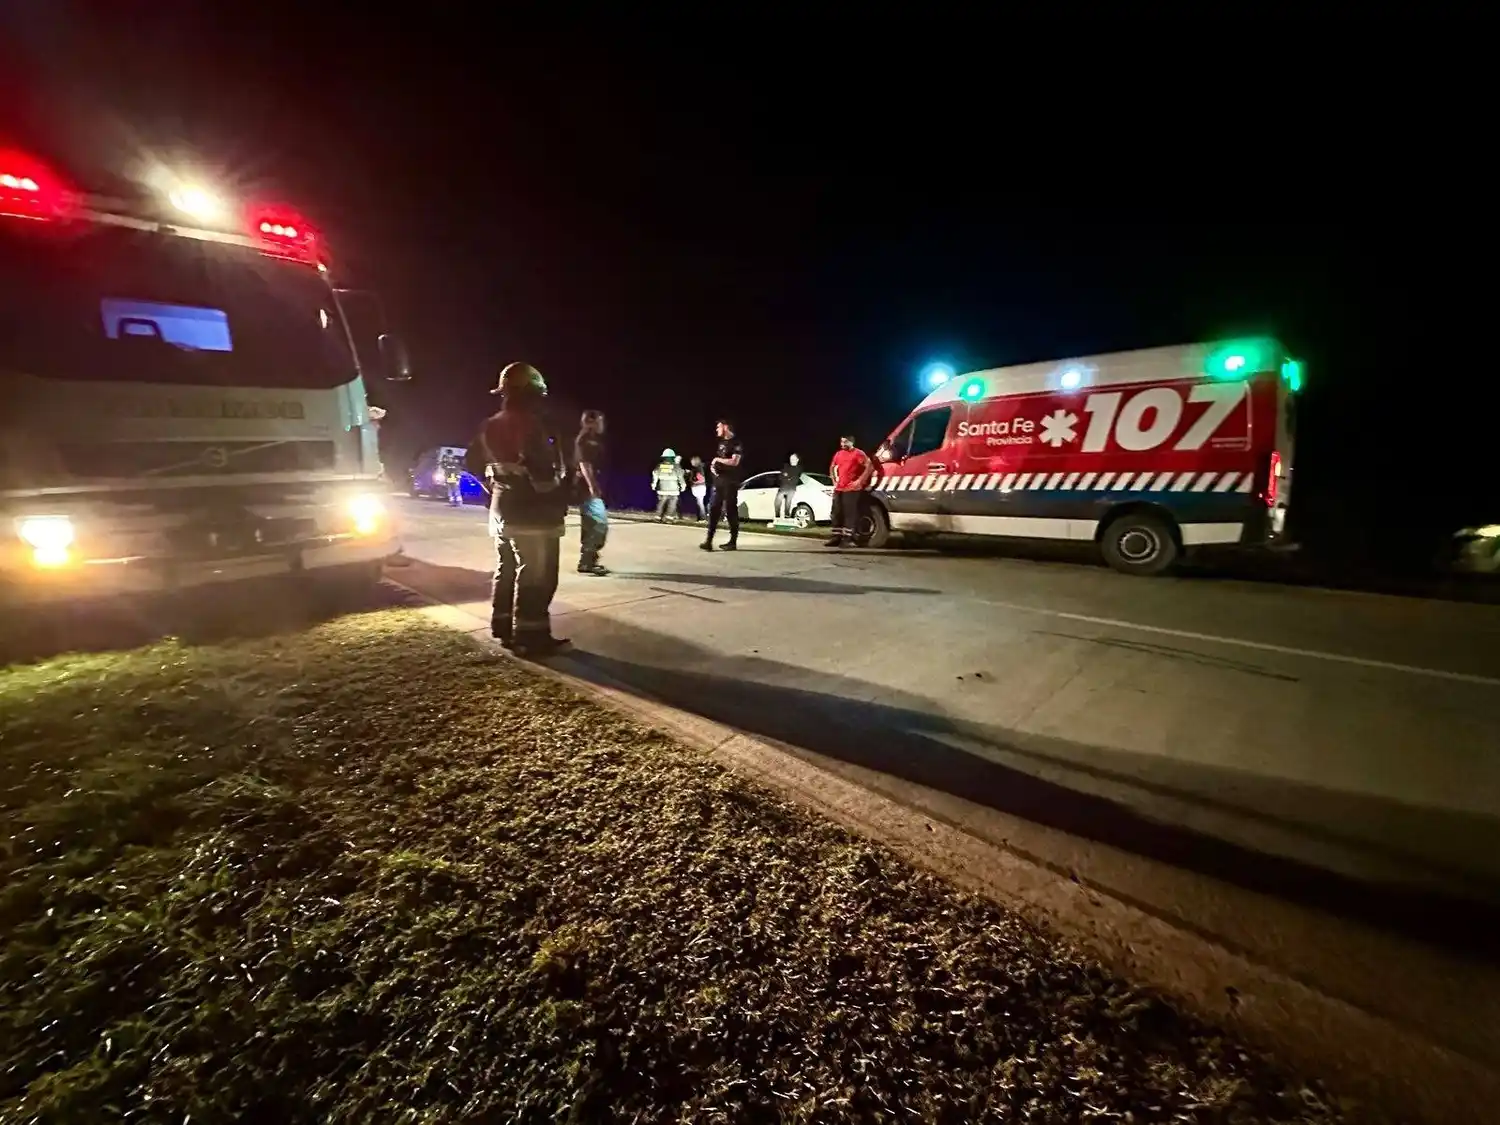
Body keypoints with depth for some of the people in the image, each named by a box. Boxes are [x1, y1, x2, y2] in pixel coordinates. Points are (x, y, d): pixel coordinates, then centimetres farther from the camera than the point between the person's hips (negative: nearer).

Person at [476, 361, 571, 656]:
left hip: (502, 509, 9)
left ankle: (504, 628, 25)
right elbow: (544, 471, -21)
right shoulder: (531, 425, -17)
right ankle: (530, 637, 0)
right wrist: (559, 499, -7)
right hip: (533, 513, -9)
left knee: (506, 570, 16)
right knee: (535, 576, -4)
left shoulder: (492, 426, 9)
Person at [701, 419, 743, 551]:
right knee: (713, 510, 1)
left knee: (731, 511, -3)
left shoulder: (737, 443, -8)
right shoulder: (721, 443, 19)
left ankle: (733, 542, 4)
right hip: (718, 481, 8)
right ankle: (709, 541, -1)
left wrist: (717, 459, -9)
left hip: (730, 482, -8)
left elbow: (734, 461, -20)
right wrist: (713, 466, 4)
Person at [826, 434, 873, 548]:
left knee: (850, 514, -8)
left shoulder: (858, 453, -5)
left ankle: (848, 539, -8)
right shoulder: (838, 454, 15)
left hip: (852, 489, -7)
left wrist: (860, 481, -15)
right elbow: (832, 468, 30)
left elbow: (870, 466, -13)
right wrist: (834, 481, 18)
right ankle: (836, 538, 13)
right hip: (839, 489, 7)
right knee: (837, 513, 8)